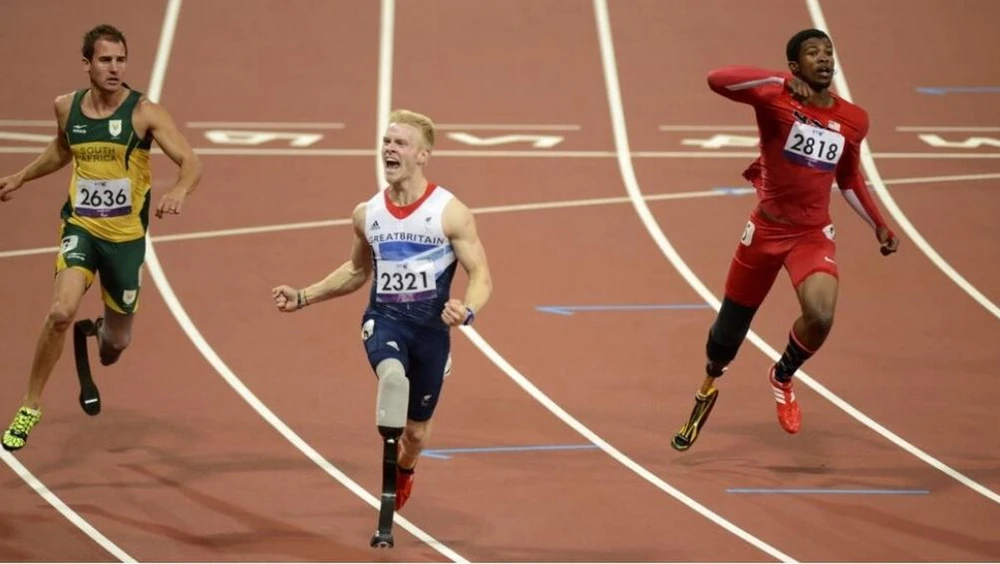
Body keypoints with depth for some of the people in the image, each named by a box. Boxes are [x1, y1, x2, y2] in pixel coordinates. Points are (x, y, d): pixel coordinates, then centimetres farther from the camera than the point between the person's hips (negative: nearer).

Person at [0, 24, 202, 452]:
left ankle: (103, 331, 53)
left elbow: (191, 163, -19)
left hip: (127, 236, -1)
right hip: (81, 227, 1)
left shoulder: (144, 112, -12)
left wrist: (179, 191, -40)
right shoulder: (67, 107, -1)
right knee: (61, 312, -25)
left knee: (117, 341, 12)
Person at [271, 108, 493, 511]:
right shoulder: (367, 214, 4)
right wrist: (303, 297, 15)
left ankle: (404, 470, 46)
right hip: (383, 319, 1)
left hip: (431, 326, -1)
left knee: (417, 431, 13)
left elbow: (481, 276, -9)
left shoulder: (450, 212, -8)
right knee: (393, 375, -36)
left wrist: (468, 310, -31)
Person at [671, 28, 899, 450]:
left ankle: (782, 377, 9)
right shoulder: (775, 99, -13)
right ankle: (710, 383, 45)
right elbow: (717, 80, -31)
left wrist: (880, 228, 17)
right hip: (766, 229, -2)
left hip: (814, 234, 2)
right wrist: (783, 81, -35)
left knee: (820, 316, -25)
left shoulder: (853, 121, 1)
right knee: (730, 330, 9)